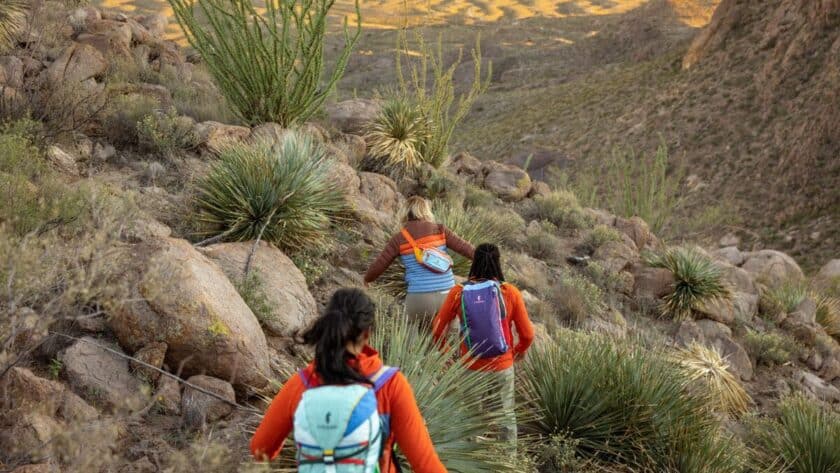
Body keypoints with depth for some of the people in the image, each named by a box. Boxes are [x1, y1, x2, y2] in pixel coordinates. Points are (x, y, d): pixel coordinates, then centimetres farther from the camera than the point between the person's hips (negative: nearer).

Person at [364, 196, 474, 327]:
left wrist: (367, 279, 25)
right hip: (447, 295, 1)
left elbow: (378, 266, 7)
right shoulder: (440, 230, 3)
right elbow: (464, 247, 2)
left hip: (419, 299, -1)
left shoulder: (399, 239, 3)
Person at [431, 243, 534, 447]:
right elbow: (527, 334, -5)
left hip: (470, 368, 0)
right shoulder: (510, 292, -10)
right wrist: (520, 351, 16)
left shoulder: (458, 293, -9)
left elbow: (438, 329, -3)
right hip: (502, 366, 0)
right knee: (506, 415, 17)